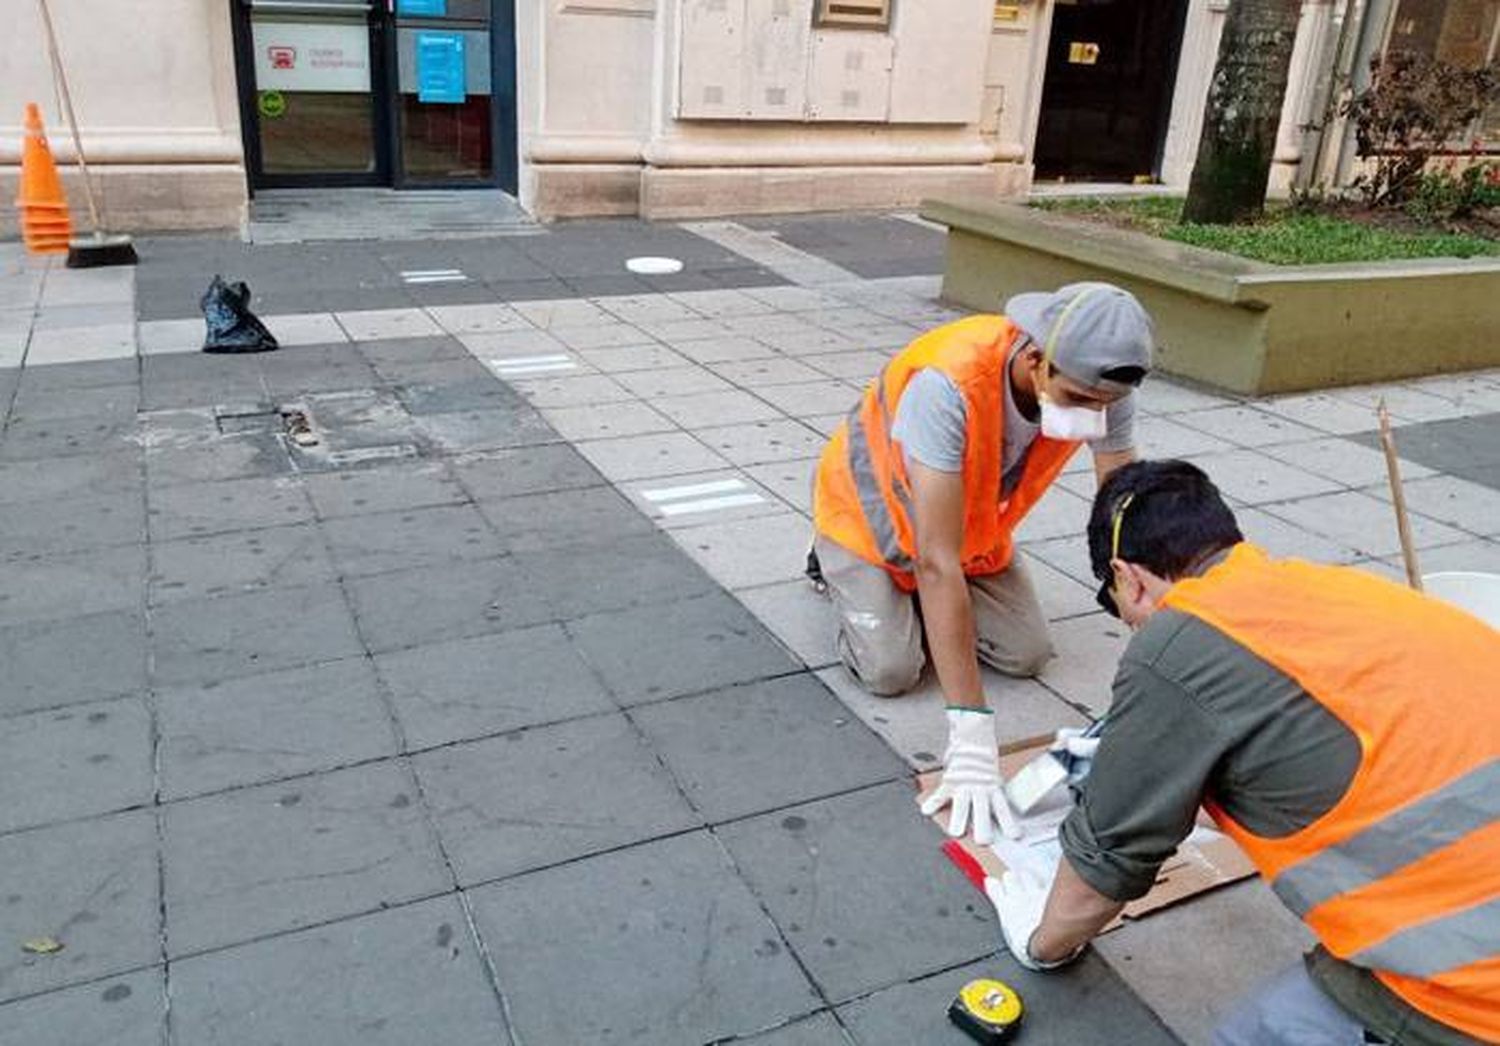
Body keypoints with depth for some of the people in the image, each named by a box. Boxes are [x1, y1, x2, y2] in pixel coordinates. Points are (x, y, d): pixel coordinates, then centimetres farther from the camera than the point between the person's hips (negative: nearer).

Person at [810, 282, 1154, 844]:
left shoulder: (1099, 386, -26)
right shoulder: (948, 384, -44)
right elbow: (938, 561, -45)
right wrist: (970, 734, -46)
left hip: (974, 521, 5)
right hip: (869, 512, -5)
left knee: (1027, 655, -3)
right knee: (891, 670, -16)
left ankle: (914, 593, 23)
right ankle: (838, 567, 15)